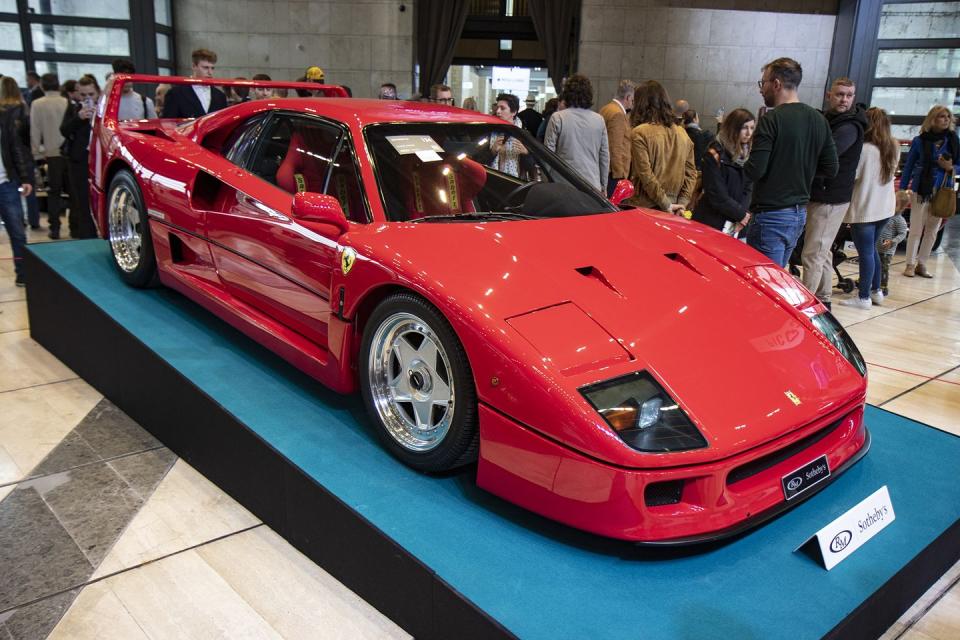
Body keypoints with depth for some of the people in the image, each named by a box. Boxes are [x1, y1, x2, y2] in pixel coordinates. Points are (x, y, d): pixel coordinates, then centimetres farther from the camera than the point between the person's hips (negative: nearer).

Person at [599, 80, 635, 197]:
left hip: (603, 168, 10)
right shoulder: (617, 114, -14)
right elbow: (615, 148, -18)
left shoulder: (605, 108, 14)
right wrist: (620, 175, -16)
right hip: (615, 171, -10)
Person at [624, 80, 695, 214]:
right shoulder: (682, 133, 10)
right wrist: (682, 203, 5)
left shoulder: (639, 133, -9)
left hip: (644, 207, -6)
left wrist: (666, 204, -9)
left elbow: (645, 175, -15)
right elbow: (691, 172, 9)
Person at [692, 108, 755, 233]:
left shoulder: (748, 155, 9)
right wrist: (741, 214, -10)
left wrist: (744, 215, -10)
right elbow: (717, 195, -14)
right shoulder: (715, 154, -10)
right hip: (712, 222, -5)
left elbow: (748, 188, 5)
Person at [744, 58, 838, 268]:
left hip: (771, 216, -8)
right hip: (800, 214, 8)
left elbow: (755, 171, -20)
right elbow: (831, 169, 10)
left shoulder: (771, 120, -14)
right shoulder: (819, 120, 8)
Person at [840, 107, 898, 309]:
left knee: (865, 252, 0)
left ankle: (864, 297, 7)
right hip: (885, 207, 7)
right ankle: (876, 290, 28)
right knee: (871, 249, 20)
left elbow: (851, 176, -14)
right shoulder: (894, 148, 4)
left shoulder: (863, 149, -19)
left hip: (863, 209, -7)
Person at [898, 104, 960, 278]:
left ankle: (921, 264, 15)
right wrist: (902, 189, -1)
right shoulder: (920, 141, -1)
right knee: (916, 229, -1)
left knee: (932, 231, 7)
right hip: (920, 191, -3)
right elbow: (908, 166, 3)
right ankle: (910, 264, 5)